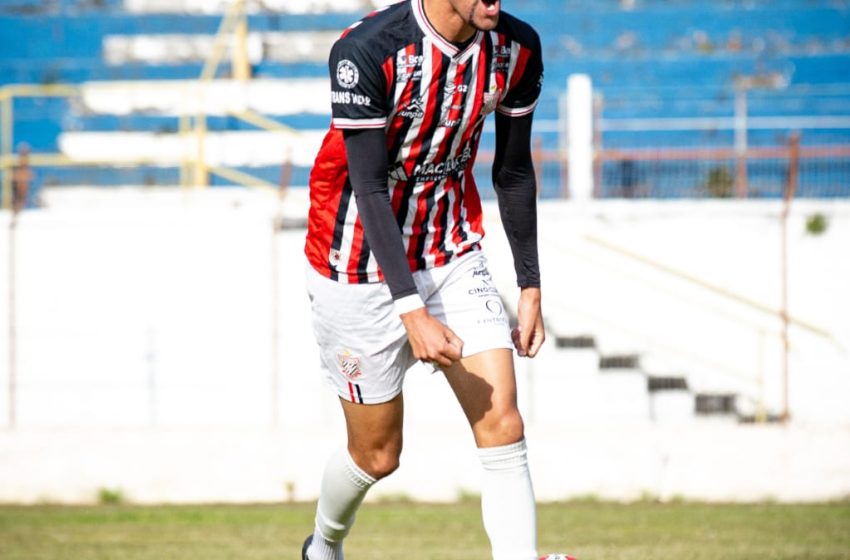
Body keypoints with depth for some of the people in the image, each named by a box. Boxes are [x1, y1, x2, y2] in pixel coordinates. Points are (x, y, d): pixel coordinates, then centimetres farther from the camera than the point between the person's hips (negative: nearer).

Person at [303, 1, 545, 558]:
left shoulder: (518, 48, -8)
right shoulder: (367, 51, -25)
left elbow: (514, 172, 6)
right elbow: (369, 189, -25)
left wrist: (530, 286, 8)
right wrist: (412, 310, -30)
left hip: (456, 259, 4)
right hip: (364, 272, -4)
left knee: (503, 426, -13)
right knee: (378, 455, 9)